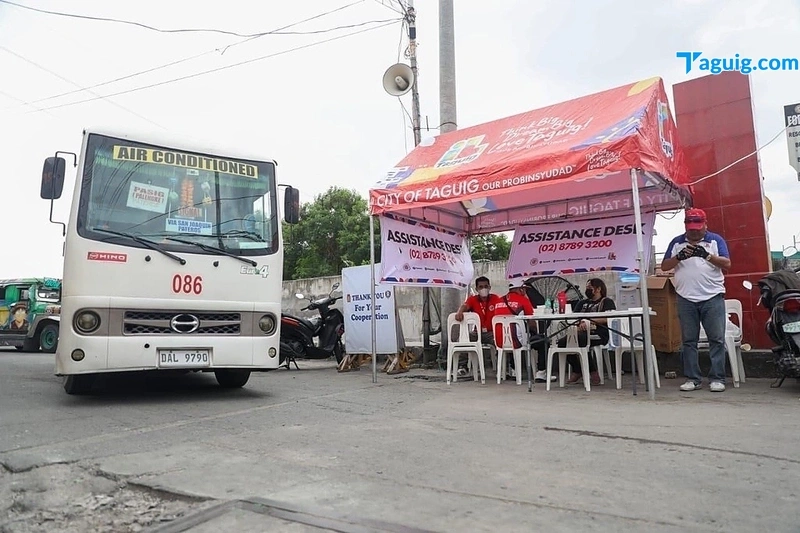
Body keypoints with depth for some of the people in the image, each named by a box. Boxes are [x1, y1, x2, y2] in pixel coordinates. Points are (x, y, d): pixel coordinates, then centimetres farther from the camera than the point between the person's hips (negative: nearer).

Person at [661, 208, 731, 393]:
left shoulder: (716, 240, 6)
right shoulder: (676, 242, 10)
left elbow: (727, 264, -3)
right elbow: (664, 266, 6)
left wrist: (707, 255, -18)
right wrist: (679, 256, -12)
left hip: (713, 298, -1)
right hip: (686, 299, 2)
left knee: (717, 339, -1)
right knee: (688, 341, 4)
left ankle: (717, 378, 5)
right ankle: (693, 378, 11)